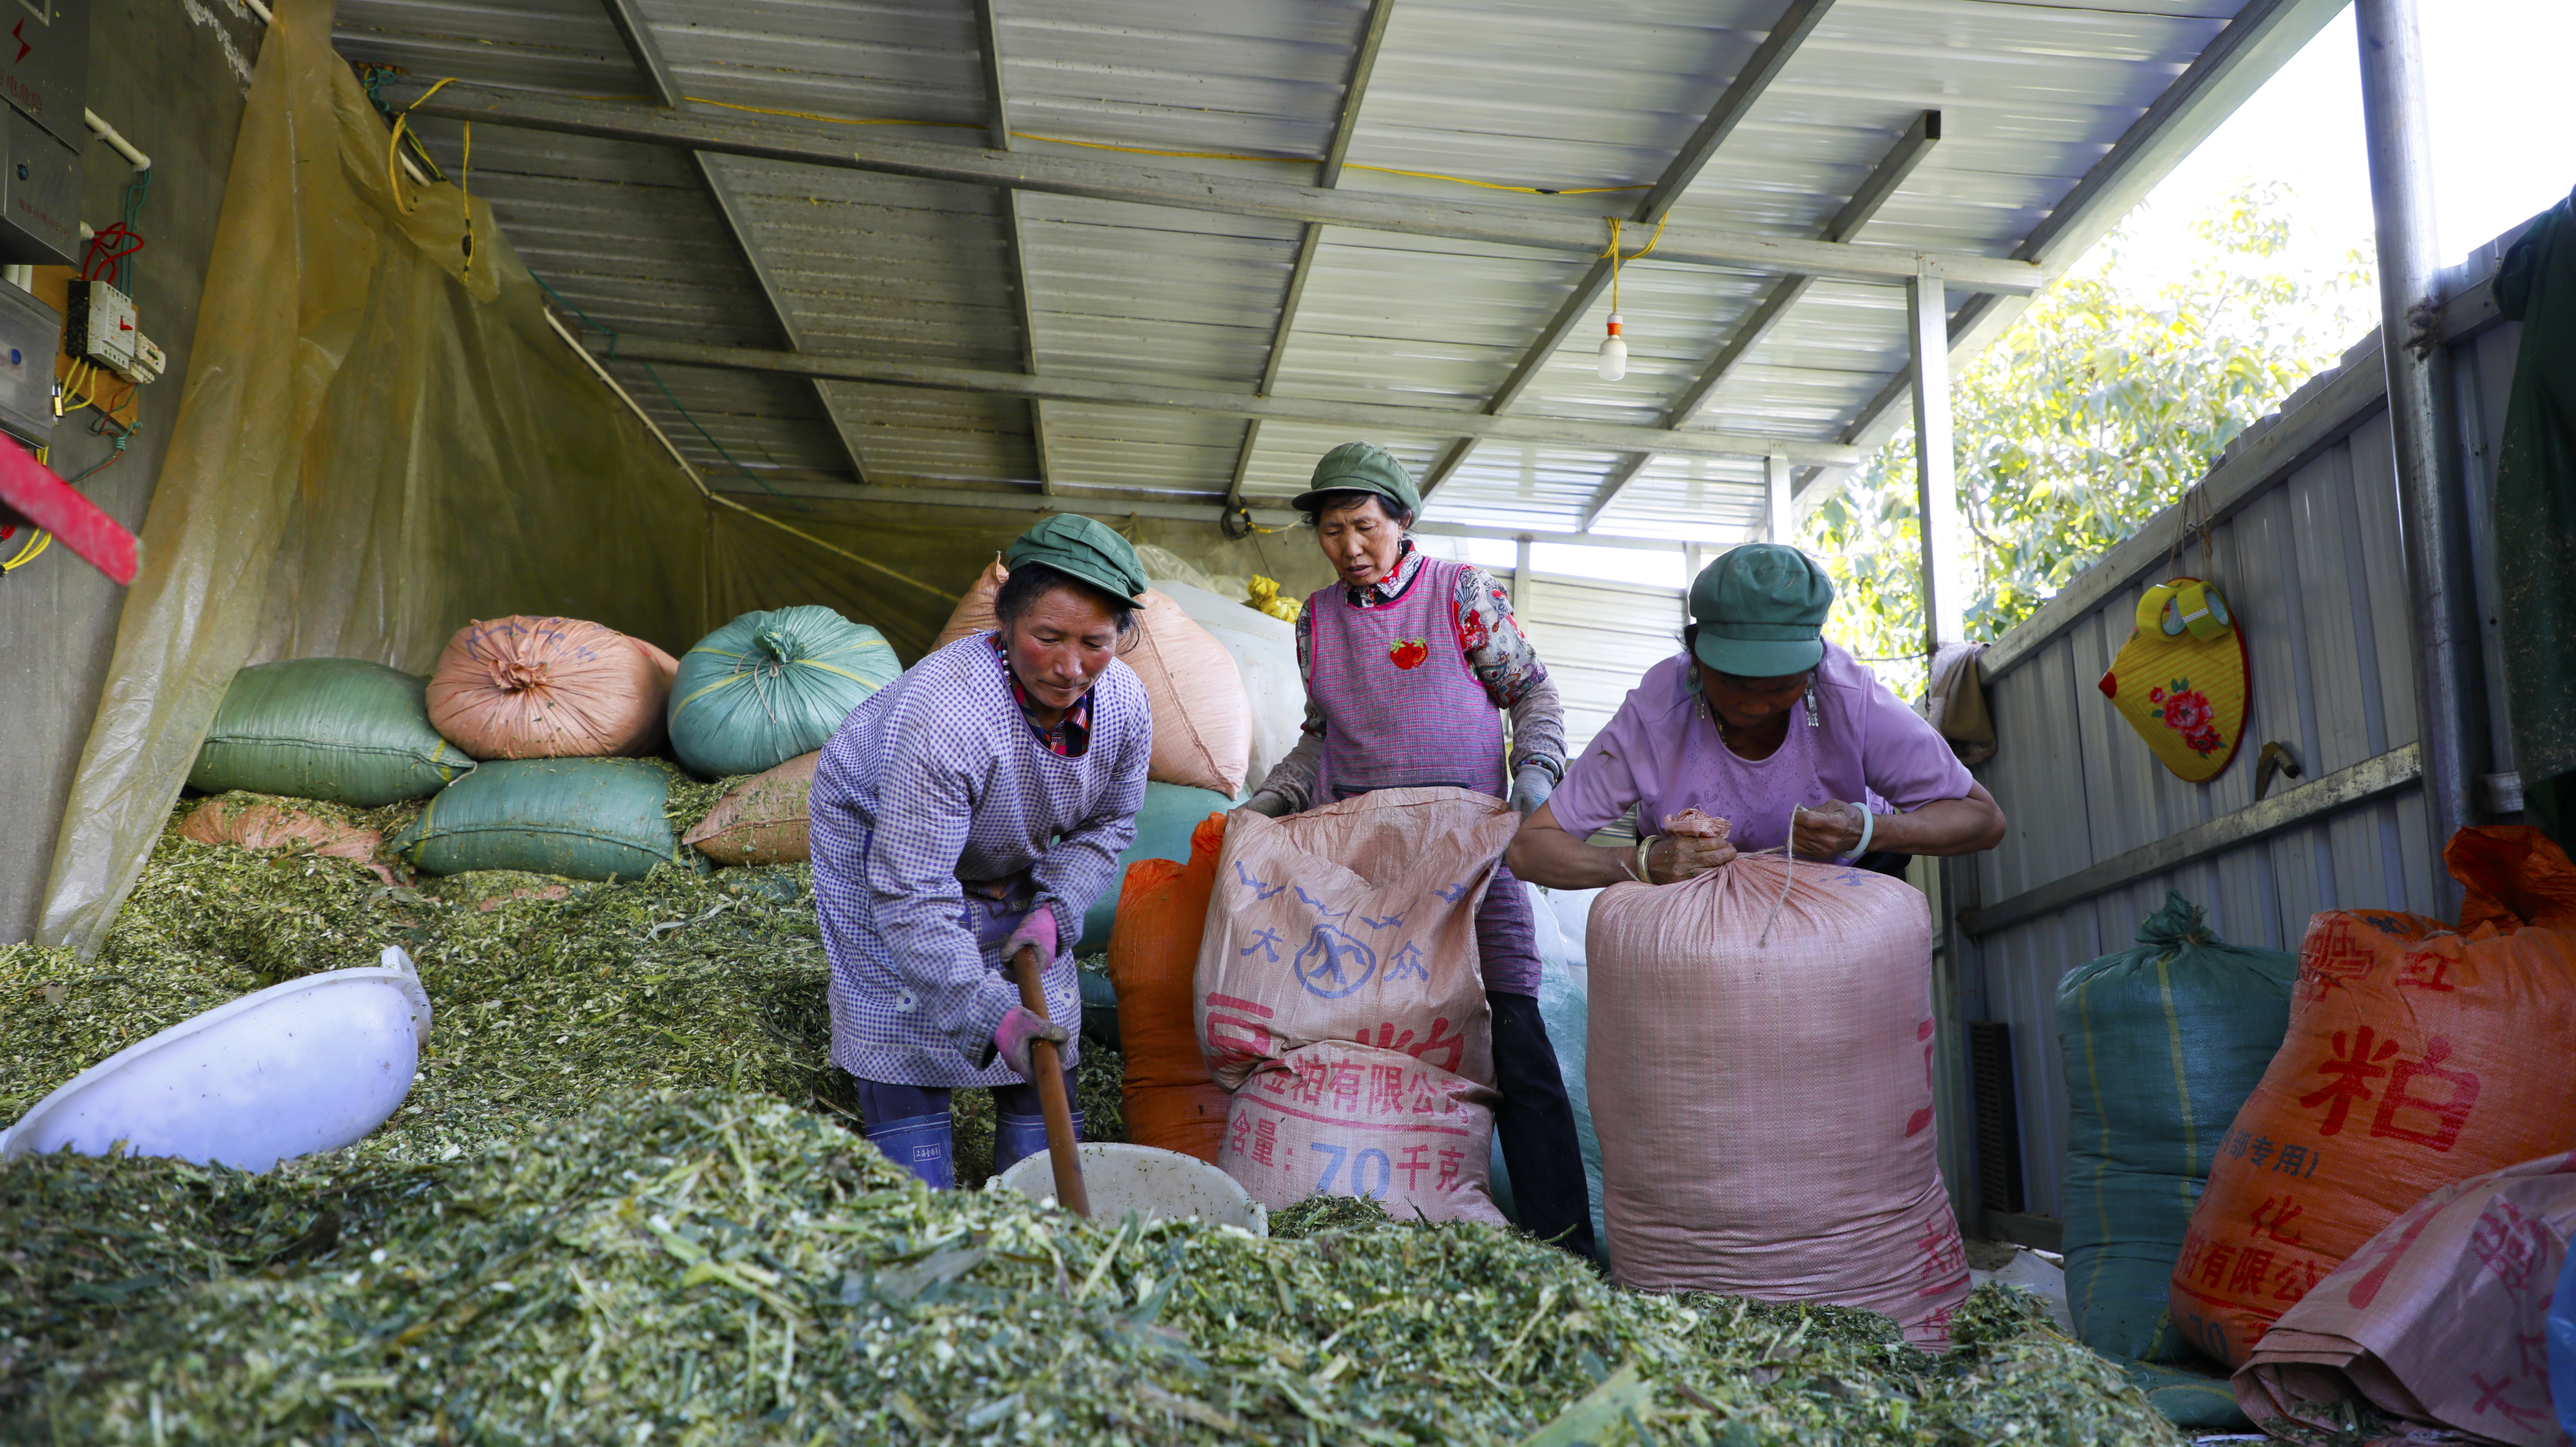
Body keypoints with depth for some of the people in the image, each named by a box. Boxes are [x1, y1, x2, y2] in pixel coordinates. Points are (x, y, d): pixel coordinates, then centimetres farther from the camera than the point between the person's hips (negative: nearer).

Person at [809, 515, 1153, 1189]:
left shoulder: (1124, 704, -23)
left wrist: (1056, 910, -18)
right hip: (882, 849, -5)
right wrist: (987, 1013, -43)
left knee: (1045, 1036, 5)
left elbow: (1106, 822, -3)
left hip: (1012, 866, 5)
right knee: (908, 1031, -7)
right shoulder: (940, 718, -42)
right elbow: (912, 899, -40)